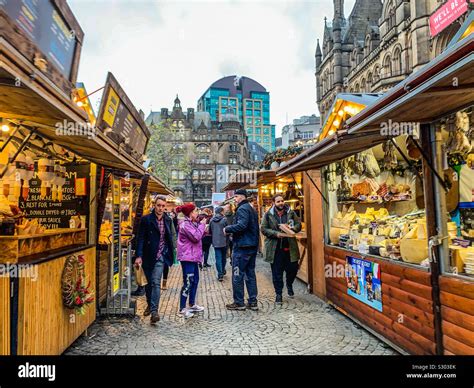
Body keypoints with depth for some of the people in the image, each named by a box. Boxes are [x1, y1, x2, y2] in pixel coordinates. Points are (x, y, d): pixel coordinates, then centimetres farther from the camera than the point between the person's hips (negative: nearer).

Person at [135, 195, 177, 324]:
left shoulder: (168, 220, 3)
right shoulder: (146, 219, -6)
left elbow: (172, 235, 14)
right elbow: (140, 238, -7)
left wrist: (173, 249, 5)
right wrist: (139, 256, -14)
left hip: (160, 256, 0)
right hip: (148, 256, 0)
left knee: (156, 282, -10)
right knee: (149, 282, 14)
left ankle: (154, 310, -9)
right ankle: (149, 304, 37)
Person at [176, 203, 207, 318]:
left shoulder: (192, 223, 16)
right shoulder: (185, 224, -15)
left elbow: (199, 236, 18)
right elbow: (196, 237, -22)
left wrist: (202, 227, 3)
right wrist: (202, 224, -12)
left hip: (193, 256, 10)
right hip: (187, 257, -10)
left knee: (195, 280, 16)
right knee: (188, 282, -7)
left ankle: (192, 305, 28)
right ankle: (182, 309, 1)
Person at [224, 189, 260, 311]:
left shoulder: (242, 209, -13)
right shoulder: (252, 209, 17)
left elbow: (241, 225, -27)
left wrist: (227, 229, -15)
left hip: (242, 247, -9)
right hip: (253, 246, 10)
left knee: (237, 275, 0)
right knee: (250, 274, 12)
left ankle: (239, 303, 8)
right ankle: (253, 302, 17)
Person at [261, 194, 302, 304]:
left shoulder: (291, 213, 6)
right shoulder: (268, 214, 0)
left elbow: (298, 224, 8)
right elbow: (263, 229, -3)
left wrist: (292, 228, -14)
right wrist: (276, 234, -16)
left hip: (289, 247, 2)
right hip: (275, 248, -2)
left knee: (293, 269, 8)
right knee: (277, 272, 4)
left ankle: (289, 285, 39)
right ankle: (278, 294, 19)